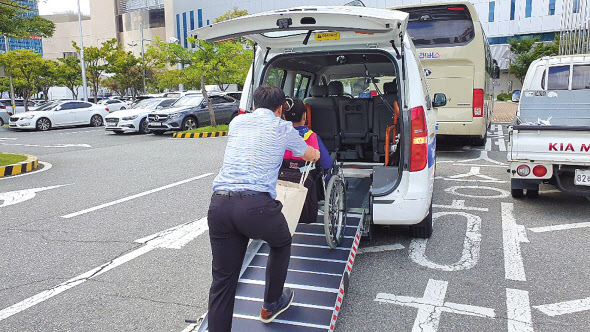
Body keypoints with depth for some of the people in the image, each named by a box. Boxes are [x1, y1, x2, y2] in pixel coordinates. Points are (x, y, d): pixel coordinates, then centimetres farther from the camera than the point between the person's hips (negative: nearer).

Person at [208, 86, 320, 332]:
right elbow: (311, 156, 29)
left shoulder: (237, 122, 22)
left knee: (222, 281, 11)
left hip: (219, 204, 4)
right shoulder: (283, 128, 12)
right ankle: (271, 305, 42)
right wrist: (314, 153, 55)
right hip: (256, 204, -3)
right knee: (282, 243, 28)